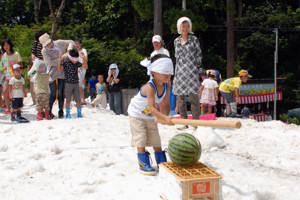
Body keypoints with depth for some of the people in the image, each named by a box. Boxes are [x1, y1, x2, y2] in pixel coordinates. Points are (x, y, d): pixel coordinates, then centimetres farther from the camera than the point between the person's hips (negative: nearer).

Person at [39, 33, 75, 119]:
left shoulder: (59, 43, 0)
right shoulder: (44, 51, -8)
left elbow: (71, 42, 13)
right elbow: (51, 62, -17)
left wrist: (69, 48, -9)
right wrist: (63, 57, -19)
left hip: (62, 73, 2)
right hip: (52, 74, -2)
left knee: (61, 94, 2)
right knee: (53, 94, -2)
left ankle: (61, 111, 17)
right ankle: (49, 111, 17)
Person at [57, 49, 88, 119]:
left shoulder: (77, 63, 8)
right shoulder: (65, 62, -6)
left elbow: (85, 67, 15)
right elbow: (59, 69, -16)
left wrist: (84, 59, 4)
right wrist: (59, 61, -27)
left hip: (76, 84, 4)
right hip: (68, 84, -4)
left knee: (78, 100, 4)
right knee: (68, 100, 2)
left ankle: (79, 114, 14)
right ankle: (67, 114, 14)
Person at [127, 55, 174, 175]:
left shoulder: (166, 87, -13)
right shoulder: (149, 87, -36)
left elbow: (166, 104, -10)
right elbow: (152, 108, -41)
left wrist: (166, 117, -29)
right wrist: (164, 118, -52)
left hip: (150, 117, 7)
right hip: (136, 114, -7)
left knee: (156, 140, 10)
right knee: (141, 141, -6)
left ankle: (162, 163, 20)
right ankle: (144, 165, 1)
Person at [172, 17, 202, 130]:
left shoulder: (194, 39, 2)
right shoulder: (176, 41, 13)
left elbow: (199, 55, 6)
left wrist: (195, 67, 3)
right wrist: (178, 69, 13)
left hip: (191, 71, -4)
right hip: (180, 72, 4)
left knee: (193, 97, -8)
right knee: (180, 98, 4)